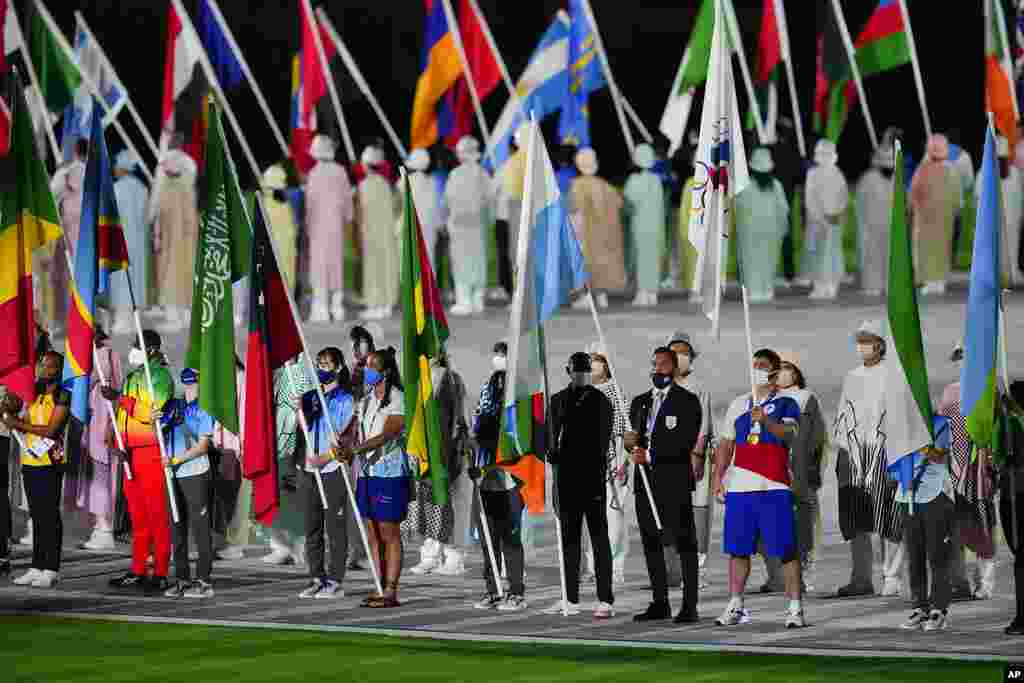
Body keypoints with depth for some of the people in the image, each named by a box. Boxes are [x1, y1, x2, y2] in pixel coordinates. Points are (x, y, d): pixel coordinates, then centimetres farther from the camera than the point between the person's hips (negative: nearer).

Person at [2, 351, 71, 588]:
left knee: (50, 515, -6)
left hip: (50, 463, -7)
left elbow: (51, 429, -13)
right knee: (36, 515, 9)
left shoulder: (62, 396, -6)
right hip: (30, 462, 7)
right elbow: (23, 425, 16)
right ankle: (37, 567, 12)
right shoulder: (35, 393, 17)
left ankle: (51, 570, -6)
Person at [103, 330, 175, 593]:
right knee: (137, 515, 12)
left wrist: (120, 398, -16)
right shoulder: (133, 376, 18)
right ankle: (137, 572, 17)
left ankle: (161, 574, -7)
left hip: (151, 451, -9)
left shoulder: (159, 375, -10)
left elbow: (152, 412, -21)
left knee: (156, 513, -7)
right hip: (132, 453, 9)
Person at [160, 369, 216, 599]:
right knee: (177, 527, 9)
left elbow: (203, 446, -9)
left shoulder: (204, 409, -3)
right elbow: (160, 436, 16)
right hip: (174, 476, 6)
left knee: (200, 527, -5)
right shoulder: (172, 406, 13)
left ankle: (204, 581, -4)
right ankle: (182, 579, 15)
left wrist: (176, 459, -15)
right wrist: (155, 422, -4)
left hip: (196, 474, -6)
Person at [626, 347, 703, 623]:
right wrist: (630, 442, -5)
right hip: (645, 482, 6)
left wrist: (650, 454, -18)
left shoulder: (687, 401, -1)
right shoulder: (640, 402, 18)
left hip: (674, 480, -6)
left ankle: (689, 606, -6)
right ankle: (660, 603, 13)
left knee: (684, 543, -6)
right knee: (651, 543, 7)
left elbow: (685, 442, -11)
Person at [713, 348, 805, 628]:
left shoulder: (786, 404, 3)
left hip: (774, 486, -4)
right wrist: (718, 476, 13)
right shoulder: (739, 404, 17)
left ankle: (795, 608, -4)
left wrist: (766, 421, -33)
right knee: (737, 549, 8)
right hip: (739, 486, 4)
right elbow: (726, 443, 21)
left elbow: (788, 434, -16)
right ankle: (735, 607, 17)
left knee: (786, 549, -7)